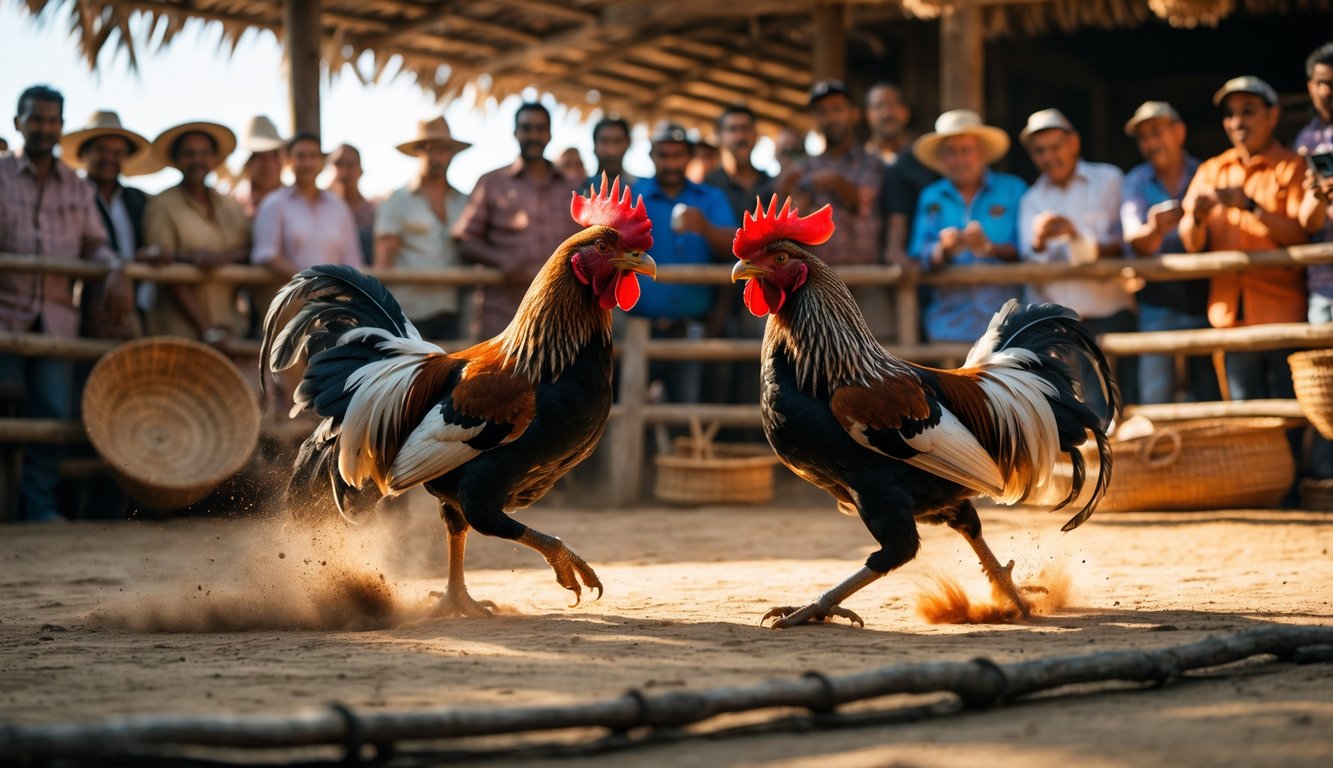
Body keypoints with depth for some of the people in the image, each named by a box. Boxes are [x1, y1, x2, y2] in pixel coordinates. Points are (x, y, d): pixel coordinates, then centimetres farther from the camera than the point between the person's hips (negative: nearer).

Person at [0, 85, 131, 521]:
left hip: (56, 317, 3)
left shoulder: (76, 187, 16)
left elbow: (93, 243, 14)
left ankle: (40, 505, 7)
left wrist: (115, 271, -7)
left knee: (52, 411, -1)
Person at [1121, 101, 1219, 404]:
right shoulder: (1137, 182, 5)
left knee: (1210, 397, -1)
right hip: (1158, 305, 0)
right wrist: (1154, 229, -33)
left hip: (1203, 300, 0)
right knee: (1155, 400, -7)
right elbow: (1134, 240, -12)